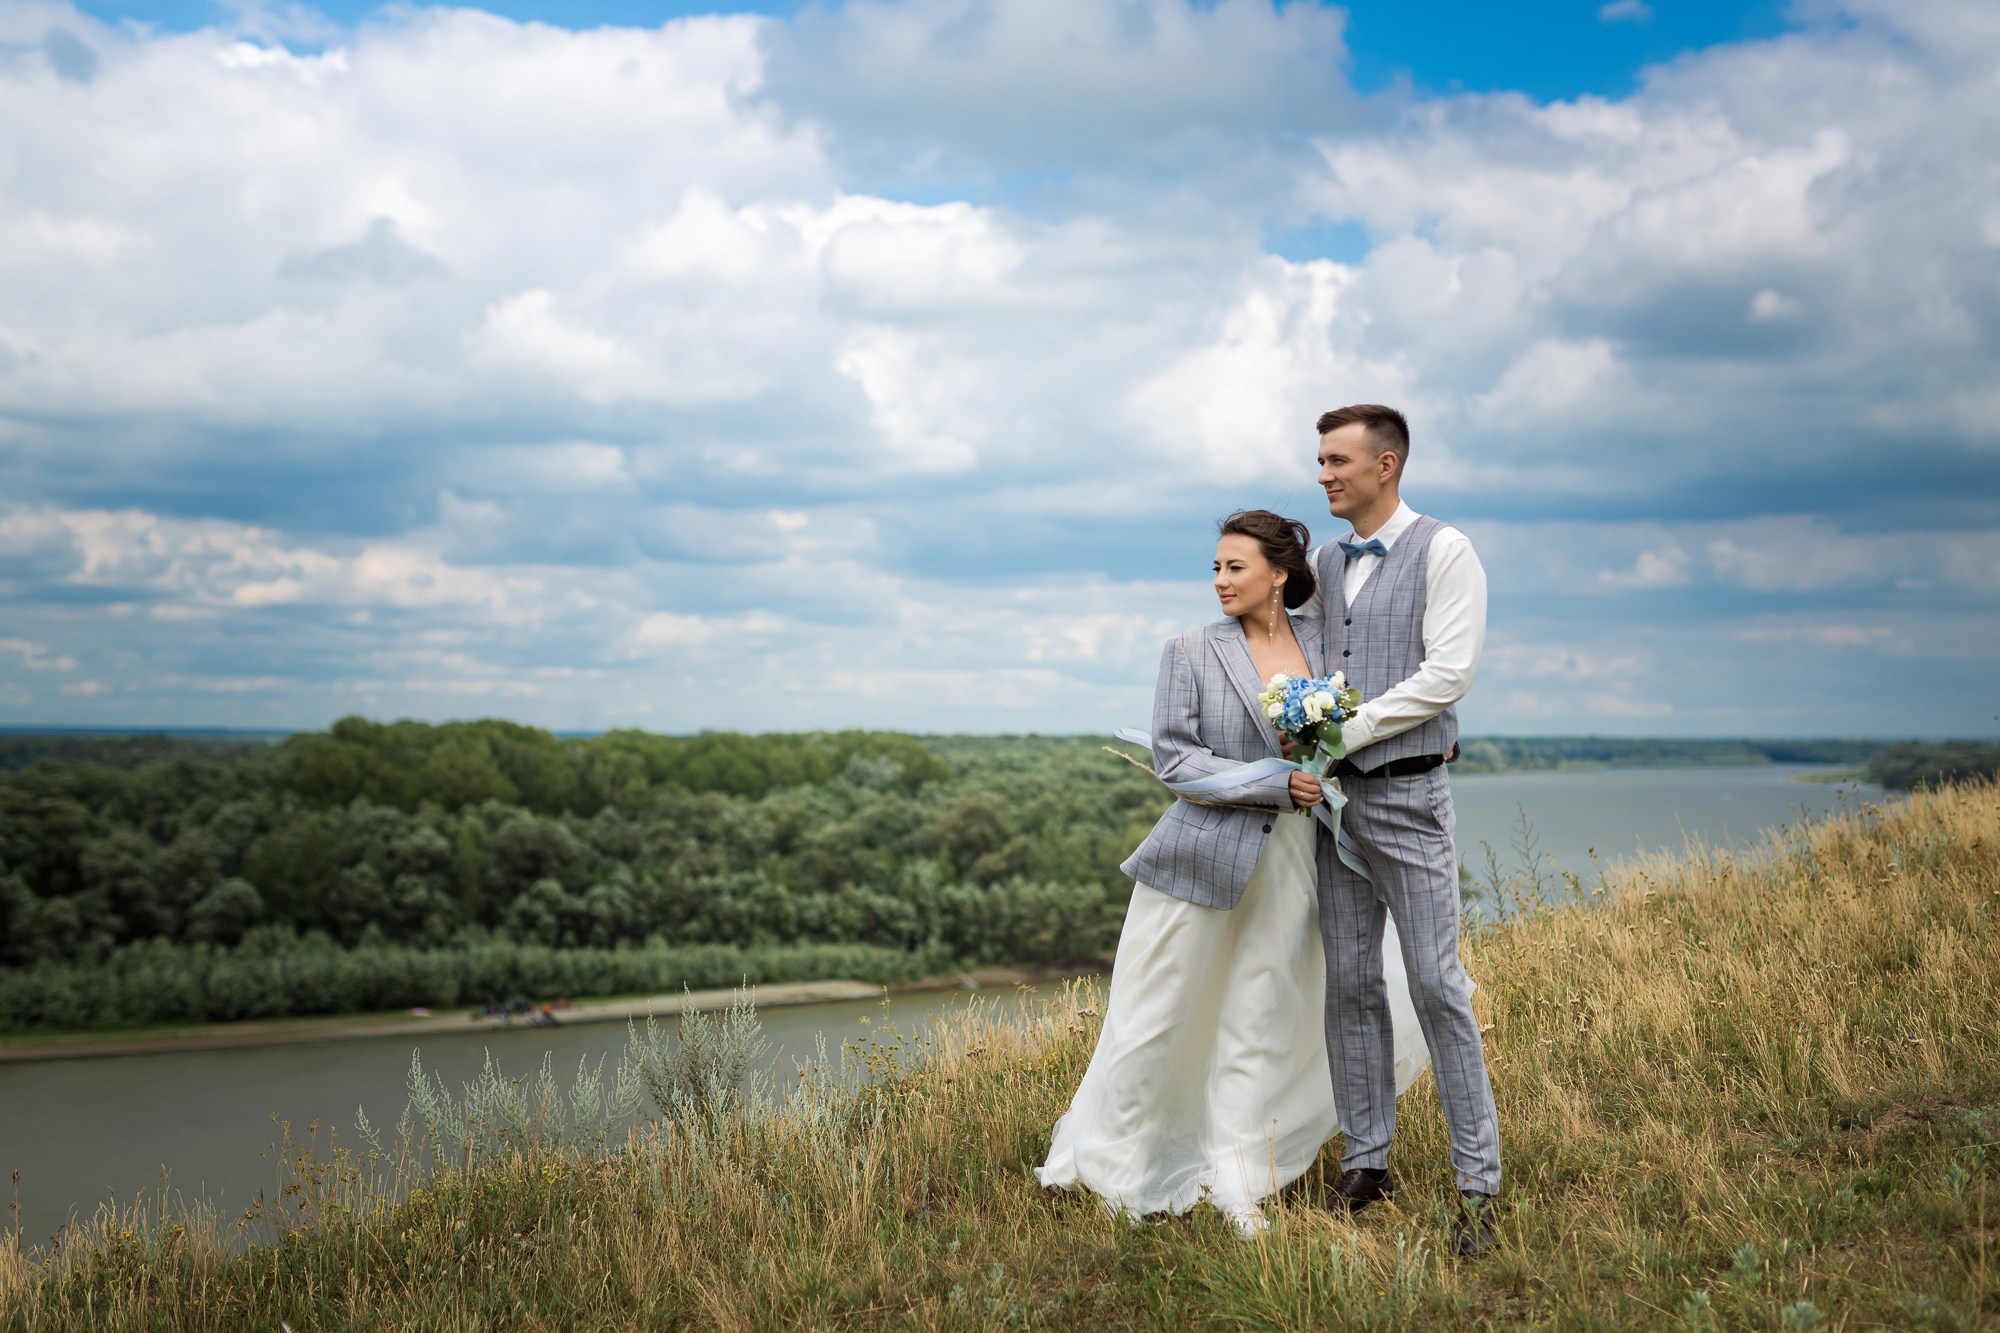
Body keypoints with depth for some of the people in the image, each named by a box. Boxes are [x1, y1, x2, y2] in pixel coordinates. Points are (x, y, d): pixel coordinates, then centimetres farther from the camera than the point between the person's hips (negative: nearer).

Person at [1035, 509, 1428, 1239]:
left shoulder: (1319, 639, 7)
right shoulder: (1192, 651, -4)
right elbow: (1172, 756, -10)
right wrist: (1278, 786, -16)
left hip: (1289, 861, 3)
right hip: (1205, 851, -3)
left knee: (1259, 1022, 9)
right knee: (1154, 1018, 4)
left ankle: (1234, 1185, 21)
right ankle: (1112, 1165, 22)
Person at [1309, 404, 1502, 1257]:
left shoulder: (1444, 553, -5)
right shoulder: (1326, 562, 14)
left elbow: (1448, 673, -13)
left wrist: (1346, 732, -12)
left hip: (1407, 794, -6)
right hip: (1336, 795, 6)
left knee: (1436, 985, -6)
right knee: (1350, 984, 7)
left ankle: (1477, 1185, 0)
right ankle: (1366, 1164, 16)